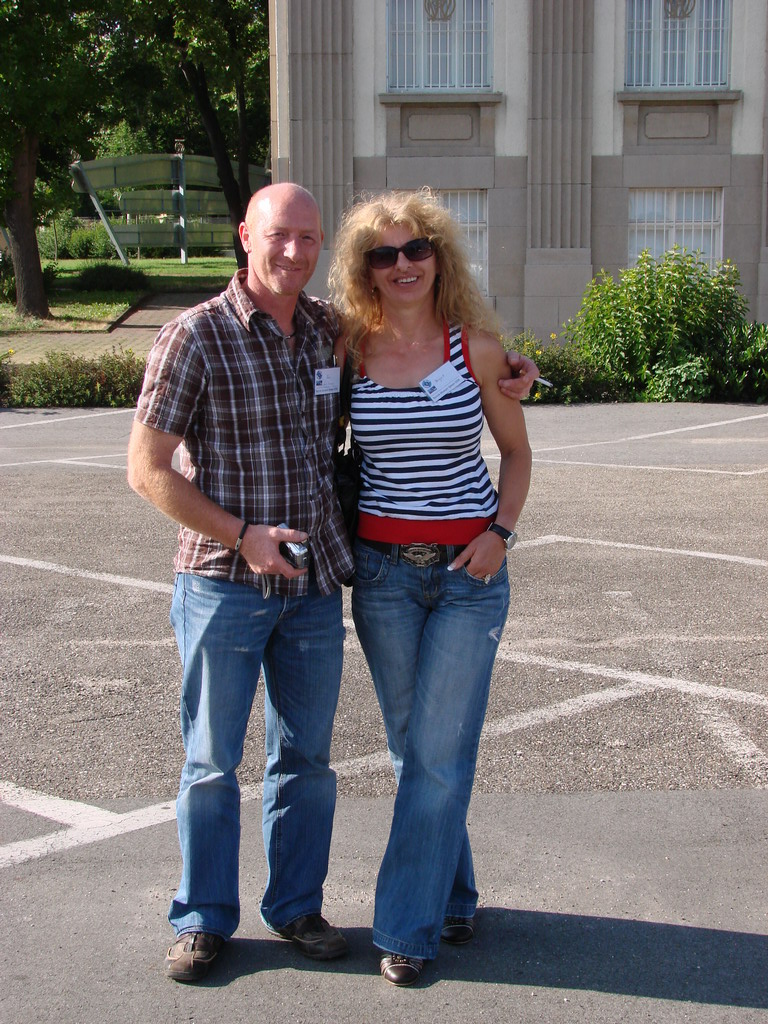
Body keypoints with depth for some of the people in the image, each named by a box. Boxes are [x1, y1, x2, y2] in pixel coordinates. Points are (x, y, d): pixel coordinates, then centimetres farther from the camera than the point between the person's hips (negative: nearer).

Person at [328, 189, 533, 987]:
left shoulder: (476, 346, -3)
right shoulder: (350, 351, 1)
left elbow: (516, 449, 7)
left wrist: (501, 531, -8)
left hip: (469, 569, -2)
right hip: (382, 569, 2)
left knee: (439, 754, -2)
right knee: (411, 746, 10)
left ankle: (407, 926, 8)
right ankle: (451, 897, 28)